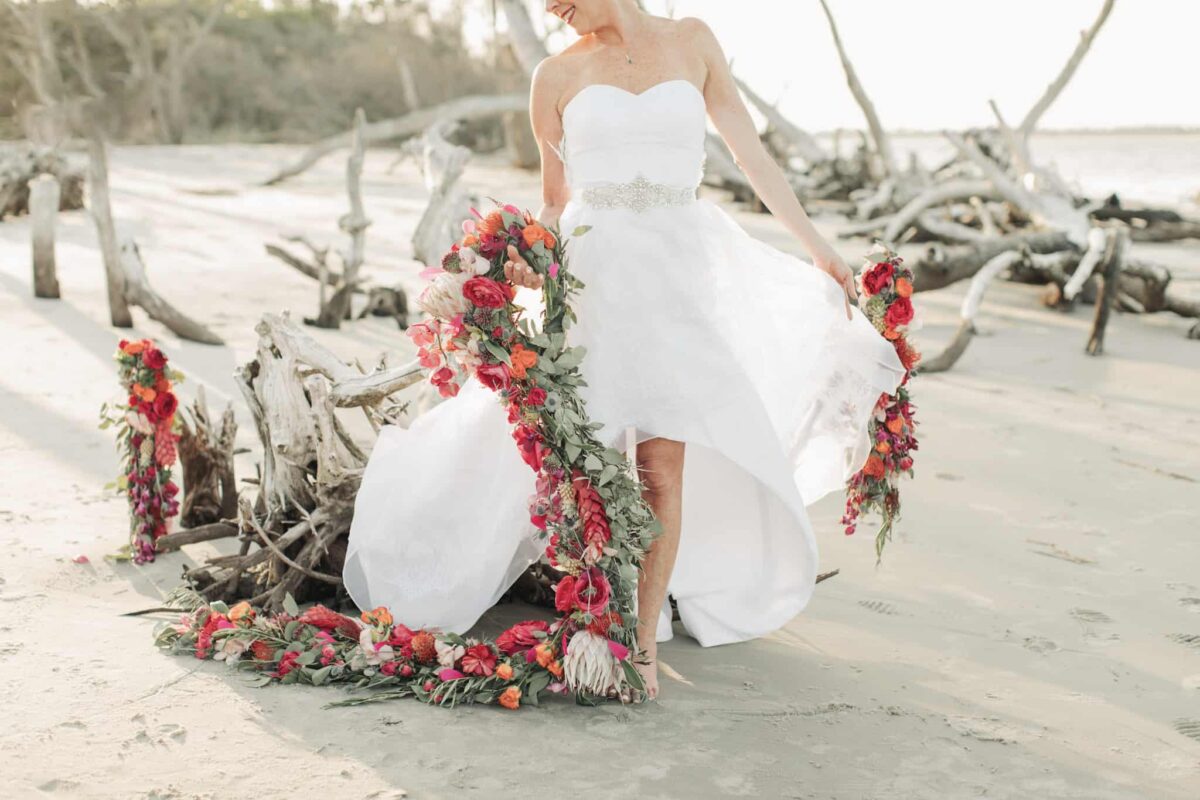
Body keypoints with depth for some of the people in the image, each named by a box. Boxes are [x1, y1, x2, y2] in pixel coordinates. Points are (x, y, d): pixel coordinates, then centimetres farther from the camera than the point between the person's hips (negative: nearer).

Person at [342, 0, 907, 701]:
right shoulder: (558, 76, 9)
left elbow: (751, 152, 13)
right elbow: (555, 202, 14)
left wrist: (818, 248, 14)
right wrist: (531, 259, -7)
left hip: (676, 280, 0)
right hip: (590, 274, 0)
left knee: (664, 469, -5)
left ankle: (646, 641, 7)